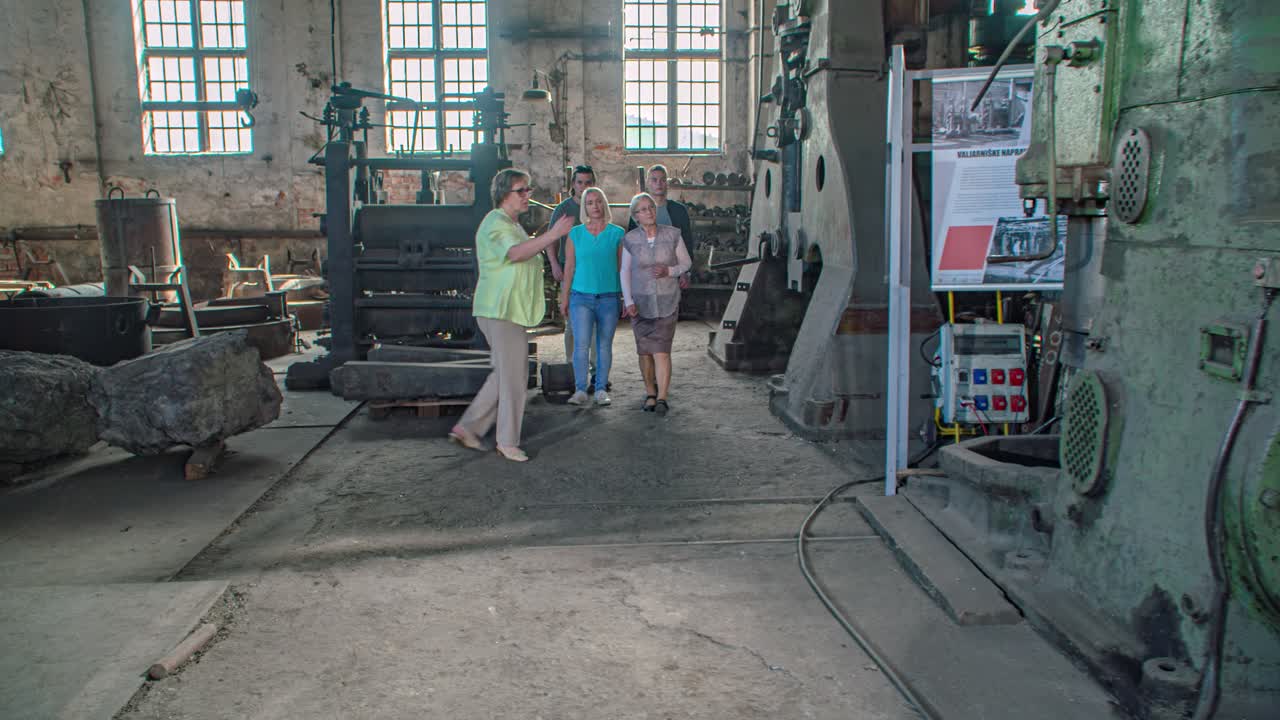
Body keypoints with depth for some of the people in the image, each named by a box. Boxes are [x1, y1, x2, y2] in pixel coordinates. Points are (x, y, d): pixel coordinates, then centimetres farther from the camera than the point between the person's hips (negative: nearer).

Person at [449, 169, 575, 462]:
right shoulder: (495, 223, -12)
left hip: (510, 310, 11)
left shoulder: (511, 224, 21)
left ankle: (467, 428, 19)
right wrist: (552, 235, -34)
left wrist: (548, 241, 16)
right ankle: (508, 442, 7)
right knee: (513, 376, -4)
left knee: (507, 374, 14)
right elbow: (515, 253, -30)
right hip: (500, 311, -11)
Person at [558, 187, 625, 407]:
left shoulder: (617, 234, 5)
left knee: (604, 346, 4)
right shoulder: (575, 234, 7)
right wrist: (564, 298, 6)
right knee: (582, 344, -11)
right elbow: (569, 268, 9)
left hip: (609, 298, 0)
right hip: (581, 297, 0)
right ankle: (580, 390, -3)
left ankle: (601, 389, 14)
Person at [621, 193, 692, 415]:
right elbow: (624, 271, 5)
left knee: (661, 350, -11)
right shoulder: (630, 239, 0)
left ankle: (662, 398, -10)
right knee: (645, 351, 6)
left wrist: (669, 271, -13)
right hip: (641, 302, 2)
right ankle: (650, 393, 23)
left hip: (666, 301, -1)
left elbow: (686, 263, 7)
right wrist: (628, 301, -4)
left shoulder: (672, 235, -2)